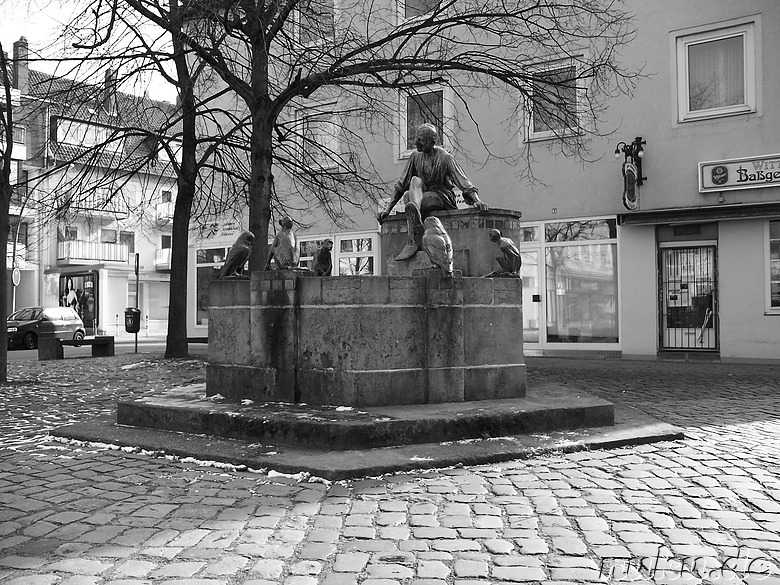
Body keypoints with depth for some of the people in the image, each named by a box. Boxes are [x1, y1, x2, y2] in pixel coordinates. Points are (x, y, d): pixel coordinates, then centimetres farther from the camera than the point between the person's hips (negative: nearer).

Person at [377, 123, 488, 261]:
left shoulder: (445, 158, -6)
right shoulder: (416, 156, 8)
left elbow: (464, 183, -13)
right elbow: (401, 186, 10)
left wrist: (477, 200, -31)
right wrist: (387, 209, 3)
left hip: (442, 197, -4)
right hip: (422, 197, 4)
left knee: (408, 196, -29)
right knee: (415, 181, -26)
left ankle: (413, 240, -38)